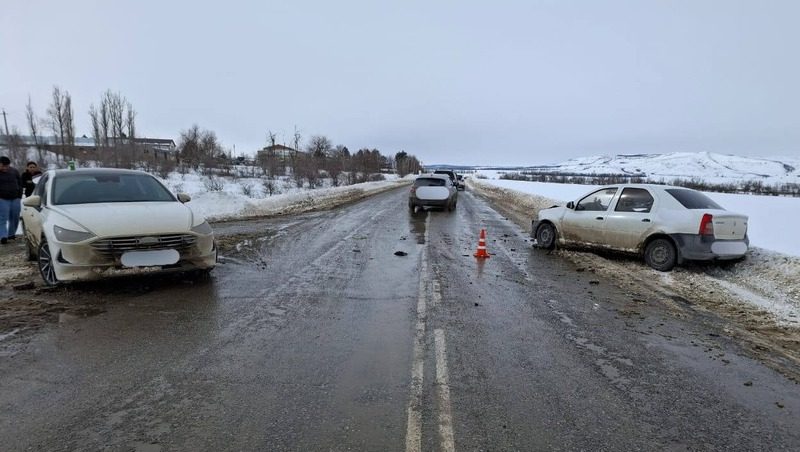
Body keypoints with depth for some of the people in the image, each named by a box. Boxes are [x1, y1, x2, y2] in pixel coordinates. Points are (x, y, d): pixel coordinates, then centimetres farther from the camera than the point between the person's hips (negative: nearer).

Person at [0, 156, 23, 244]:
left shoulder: (14, 171, 8)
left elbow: (20, 184, 15)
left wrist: (19, 196, 9)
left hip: (15, 198, 3)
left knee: (15, 218, 7)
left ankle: (11, 234, 21)